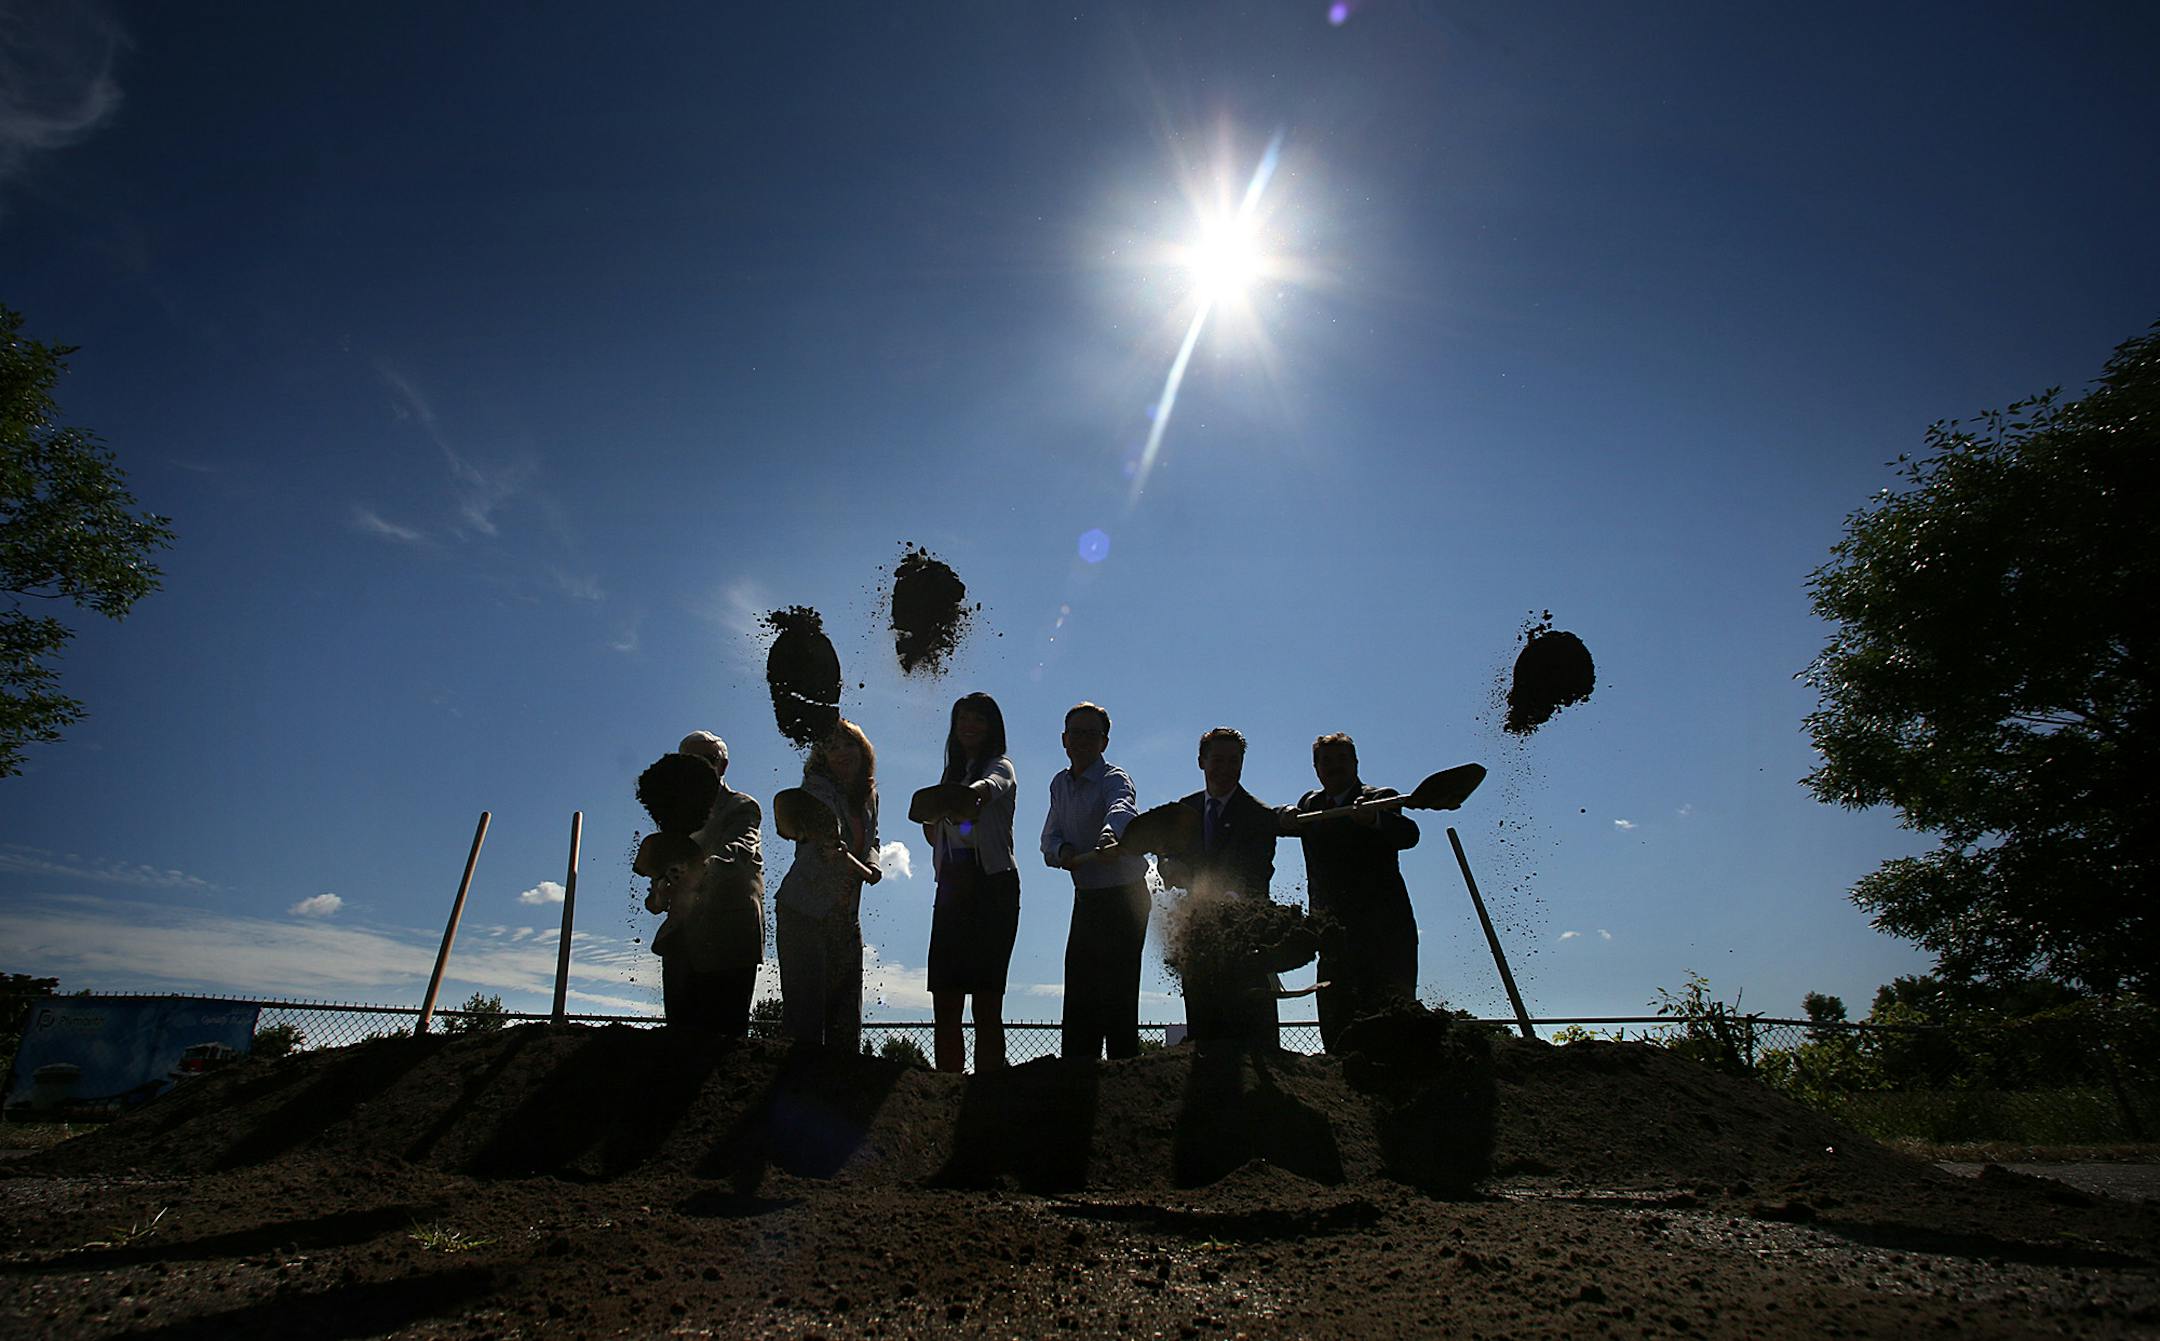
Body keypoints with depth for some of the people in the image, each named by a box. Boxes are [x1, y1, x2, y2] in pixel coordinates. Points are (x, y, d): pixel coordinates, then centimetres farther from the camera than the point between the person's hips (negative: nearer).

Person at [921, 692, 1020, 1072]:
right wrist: (934, 820, 0)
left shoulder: (1000, 767, 3)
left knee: (986, 1004, -9)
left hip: (993, 887, -6)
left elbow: (989, 786, -23)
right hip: (952, 888, 6)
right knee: (944, 1004, 1)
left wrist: (972, 795, -47)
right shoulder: (952, 774, 23)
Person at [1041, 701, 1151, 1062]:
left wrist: (1108, 836, -61)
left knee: (1117, 989, -8)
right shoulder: (1060, 783, 9)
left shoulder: (1114, 779, -15)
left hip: (1124, 896, -7)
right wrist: (1062, 851, -15)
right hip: (1086, 897, 7)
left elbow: (1121, 809, -38)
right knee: (1078, 990, 11)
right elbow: (1050, 836, 9)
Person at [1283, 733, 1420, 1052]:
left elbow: (1409, 835, -15)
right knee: (1335, 1021, -1)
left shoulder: (1382, 799, 3)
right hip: (1334, 933, 4)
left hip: (1385, 928, -3)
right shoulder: (1311, 805, 19)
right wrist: (1289, 814, -13)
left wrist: (1374, 818, -35)